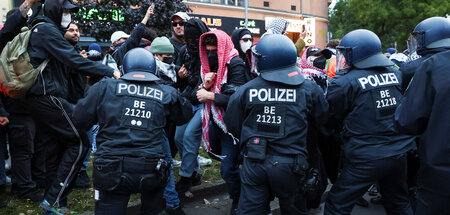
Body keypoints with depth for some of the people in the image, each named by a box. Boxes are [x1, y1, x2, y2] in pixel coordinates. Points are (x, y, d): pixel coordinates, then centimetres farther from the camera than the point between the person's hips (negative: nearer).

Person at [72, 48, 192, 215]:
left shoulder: (105, 87, 2)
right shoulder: (167, 94, 5)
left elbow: (80, 120, 8)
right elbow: (185, 115, 23)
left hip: (111, 172, -1)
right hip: (150, 172, 1)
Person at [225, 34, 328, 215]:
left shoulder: (245, 90, -7)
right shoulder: (309, 90, -6)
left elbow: (233, 125, 2)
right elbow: (322, 121, 4)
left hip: (254, 164, 0)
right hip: (290, 165, 0)